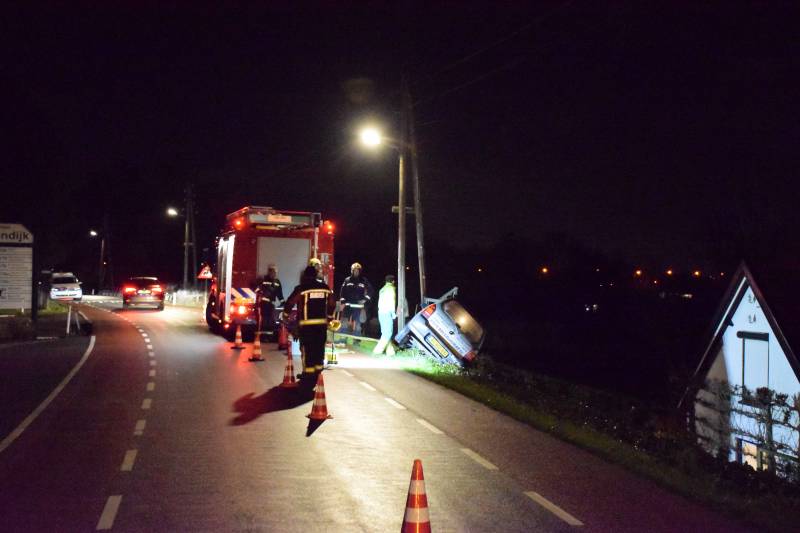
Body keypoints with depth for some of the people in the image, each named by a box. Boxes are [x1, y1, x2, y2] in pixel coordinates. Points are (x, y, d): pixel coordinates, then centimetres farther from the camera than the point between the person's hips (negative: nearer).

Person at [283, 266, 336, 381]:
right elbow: (332, 303, 13)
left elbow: (290, 303, -7)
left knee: (307, 348, 1)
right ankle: (318, 371, 16)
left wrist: (286, 314, 9)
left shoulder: (301, 288, -6)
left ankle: (308, 373, 0)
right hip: (322, 323, 4)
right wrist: (329, 316, 26)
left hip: (306, 323, -4)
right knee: (319, 347, 11)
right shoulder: (325, 288, 8)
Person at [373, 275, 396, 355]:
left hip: (381, 312, 8)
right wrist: (394, 313, -7)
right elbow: (392, 301, -12)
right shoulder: (391, 288, -5)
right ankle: (378, 350, -13)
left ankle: (390, 350, 7)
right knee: (388, 333, -7)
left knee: (385, 333, 9)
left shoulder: (382, 289, 17)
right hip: (387, 312, -8)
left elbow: (380, 301, 14)